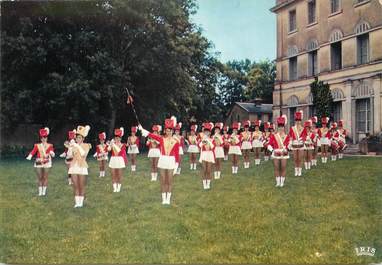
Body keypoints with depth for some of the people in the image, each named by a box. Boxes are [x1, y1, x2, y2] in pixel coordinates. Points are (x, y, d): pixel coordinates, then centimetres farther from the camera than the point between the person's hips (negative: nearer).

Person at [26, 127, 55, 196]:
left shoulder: (50, 146, 4)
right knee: (40, 178, 3)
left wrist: (52, 153, -34)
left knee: (45, 177, 1)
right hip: (39, 163, 1)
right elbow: (33, 151, -9)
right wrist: (30, 156, -30)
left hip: (47, 163, -1)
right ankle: (40, 191, 12)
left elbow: (52, 153, -9)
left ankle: (44, 191, 10)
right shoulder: (37, 145, 5)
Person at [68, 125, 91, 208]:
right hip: (74, 167, 2)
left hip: (82, 167, -2)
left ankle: (81, 202, 10)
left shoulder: (86, 146, 2)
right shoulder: (74, 145, 10)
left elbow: (83, 154, -14)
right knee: (75, 186, 1)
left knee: (81, 186, 1)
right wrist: (71, 146, -7)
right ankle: (77, 202, 6)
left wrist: (78, 146, -16)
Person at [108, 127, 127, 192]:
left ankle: (119, 188, 13)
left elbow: (119, 150, -21)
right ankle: (114, 188, 12)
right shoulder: (112, 144, 5)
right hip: (113, 160, 3)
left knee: (119, 175, 3)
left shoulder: (122, 145, -3)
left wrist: (114, 144, -26)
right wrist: (110, 144, -22)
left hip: (119, 160, -3)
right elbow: (108, 149, -12)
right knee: (113, 175, 4)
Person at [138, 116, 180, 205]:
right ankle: (164, 199, 16)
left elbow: (177, 154, -1)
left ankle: (168, 199, 16)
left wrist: (176, 165, -2)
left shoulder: (176, 141, -4)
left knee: (169, 181, 6)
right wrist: (142, 129, -19)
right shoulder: (161, 139, -1)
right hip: (162, 161, 1)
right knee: (163, 181, 7)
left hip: (171, 162, -1)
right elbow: (152, 135, -9)